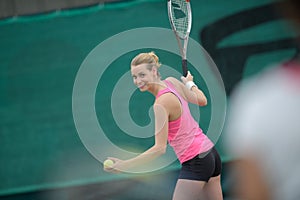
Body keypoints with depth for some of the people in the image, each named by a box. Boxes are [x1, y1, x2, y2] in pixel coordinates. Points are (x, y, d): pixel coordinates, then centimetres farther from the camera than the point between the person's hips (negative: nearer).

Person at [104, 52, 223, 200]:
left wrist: (124, 165, -28)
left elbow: (160, 148, -23)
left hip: (195, 162, -9)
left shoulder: (161, 104, -21)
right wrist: (190, 83, 36)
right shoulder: (172, 82, 0)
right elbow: (202, 100, 15)